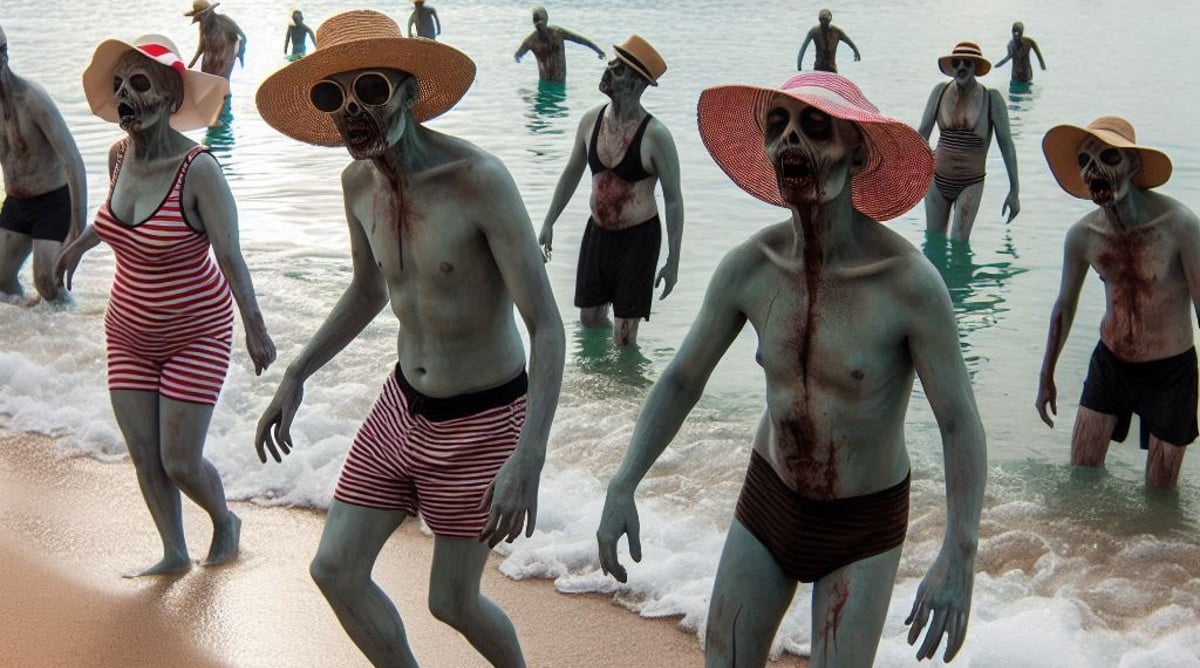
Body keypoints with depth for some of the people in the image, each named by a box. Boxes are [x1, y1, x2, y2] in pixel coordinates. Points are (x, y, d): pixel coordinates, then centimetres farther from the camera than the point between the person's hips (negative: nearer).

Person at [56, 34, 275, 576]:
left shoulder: (198, 169, -25)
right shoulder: (120, 155, -5)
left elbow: (230, 256, -19)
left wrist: (255, 328, -15)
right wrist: (81, 244, 32)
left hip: (195, 334, -6)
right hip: (130, 333, 6)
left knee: (180, 463, -3)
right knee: (143, 456, 7)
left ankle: (225, 522, 29)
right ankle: (174, 554, 28)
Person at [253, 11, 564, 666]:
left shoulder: (479, 179, -24)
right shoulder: (358, 182, -2)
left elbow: (547, 325, -27)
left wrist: (528, 458, -37)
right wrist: (295, 377, 12)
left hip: (483, 421, -6)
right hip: (403, 407, 7)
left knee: (452, 601, 5)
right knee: (335, 569, 6)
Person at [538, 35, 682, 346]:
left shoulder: (655, 136, -21)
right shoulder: (592, 120, -4)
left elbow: (673, 200, -14)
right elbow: (572, 172, 12)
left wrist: (673, 262, -14)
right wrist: (549, 222, 13)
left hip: (638, 238, -5)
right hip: (597, 231, 5)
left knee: (623, 337, -3)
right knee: (589, 319, 15)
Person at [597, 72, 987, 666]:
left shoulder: (911, 282, -27)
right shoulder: (748, 267, -15)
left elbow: (960, 424, -22)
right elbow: (681, 380, -3)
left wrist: (958, 557, -35)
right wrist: (622, 488, -15)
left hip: (863, 524, -3)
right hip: (769, 499, 3)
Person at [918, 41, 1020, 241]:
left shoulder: (991, 98, -11)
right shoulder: (940, 92, -4)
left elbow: (1006, 144, -6)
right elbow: (922, 133, 5)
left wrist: (1014, 190, -6)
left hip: (971, 183, -2)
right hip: (937, 179, 3)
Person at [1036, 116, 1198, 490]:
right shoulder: (1082, 235, -10)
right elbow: (1064, 306, 7)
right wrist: (1047, 376, 15)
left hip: (1170, 371, -4)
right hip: (1109, 362, 4)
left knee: (1159, 493, 7)